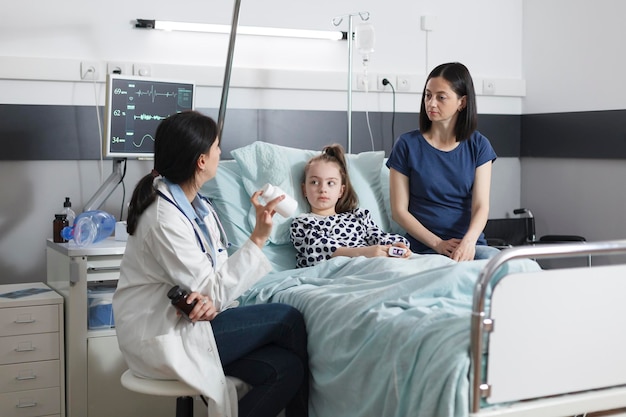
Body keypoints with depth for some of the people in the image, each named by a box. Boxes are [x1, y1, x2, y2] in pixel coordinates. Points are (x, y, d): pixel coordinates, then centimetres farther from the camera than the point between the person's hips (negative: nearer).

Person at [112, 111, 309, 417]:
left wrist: (212, 299, -17)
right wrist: (258, 238, -20)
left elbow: (216, 273, 7)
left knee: (285, 367, -14)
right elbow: (214, 290, -18)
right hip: (163, 337, -8)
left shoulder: (198, 207, 7)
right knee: (288, 320, -10)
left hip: (187, 321, 8)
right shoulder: (164, 219, -21)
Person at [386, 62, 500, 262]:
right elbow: (399, 210, 1)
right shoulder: (407, 144, 3)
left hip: (470, 245, 3)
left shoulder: (479, 146, 8)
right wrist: (438, 244, -12)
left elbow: (481, 206, -1)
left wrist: (468, 241, -23)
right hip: (424, 249, -3)